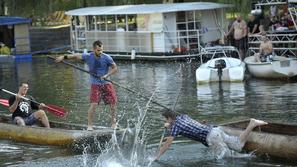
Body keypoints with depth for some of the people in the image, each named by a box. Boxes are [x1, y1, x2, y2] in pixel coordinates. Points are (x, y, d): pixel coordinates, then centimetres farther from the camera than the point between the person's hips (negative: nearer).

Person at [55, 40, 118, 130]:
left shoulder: (107, 58, -8)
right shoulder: (88, 57, -5)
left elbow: (115, 68, -1)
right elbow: (76, 56, 4)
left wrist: (107, 75, -14)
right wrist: (64, 57, -3)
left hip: (106, 83, 1)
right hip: (95, 84, -1)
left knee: (113, 103, 1)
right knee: (93, 104, -13)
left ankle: (113, 123, 21)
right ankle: (89, 125, -6)